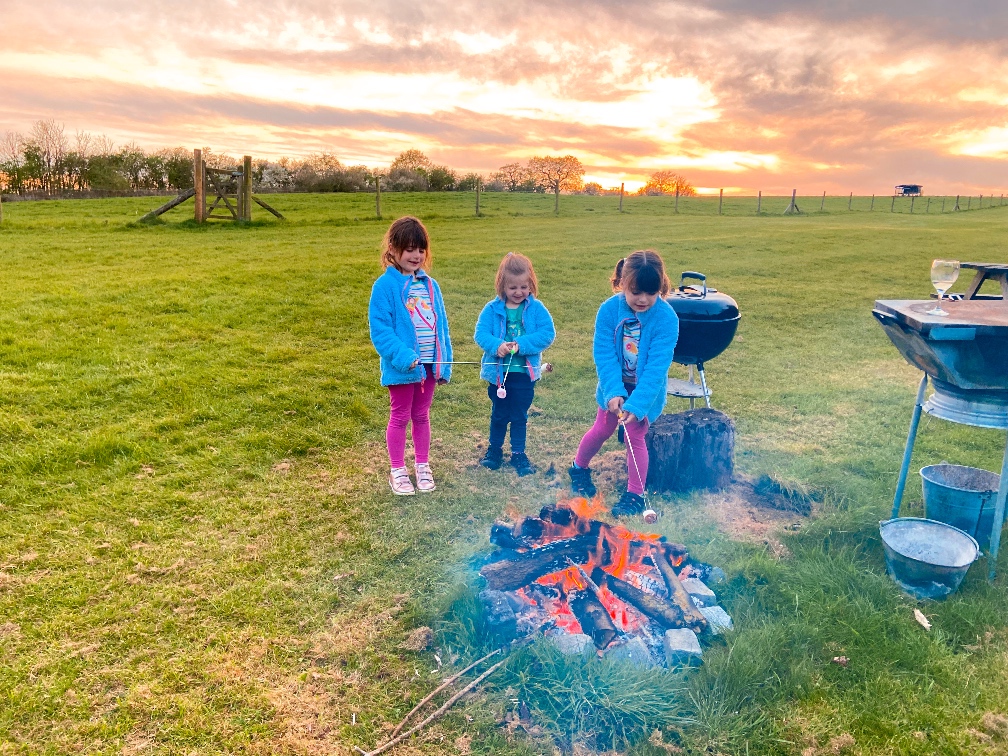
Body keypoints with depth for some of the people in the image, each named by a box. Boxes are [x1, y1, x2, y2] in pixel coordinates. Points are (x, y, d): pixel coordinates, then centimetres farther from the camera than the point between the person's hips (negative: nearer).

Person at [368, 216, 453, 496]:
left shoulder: (430, 285, 5)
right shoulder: (385, 286, -12)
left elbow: (441, 325, 8)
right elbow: (379, 328, -16)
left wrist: (445, 361, 4)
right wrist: (401, 355, -25)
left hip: (430, 364, 5)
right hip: (402, 367, -4)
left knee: (422, 416, 18)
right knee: (400, 417, 9)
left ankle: (423, 465, 32)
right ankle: (397, 470, 23)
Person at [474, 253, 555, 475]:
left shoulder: (536, 308, -6)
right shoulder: (492, 309, -6)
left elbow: (548, 333, -13)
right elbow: (480, 333, -10)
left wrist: (522, 344, -24)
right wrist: (496, 345, -29)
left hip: (525, 372, 0)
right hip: (497, 372, 0)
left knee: (520, 415, 12)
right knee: (499, 414, 16)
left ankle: (518, 453, 26)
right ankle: (494, 449, 33)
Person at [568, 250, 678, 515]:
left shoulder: (667, 318, -24)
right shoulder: (609, 310, -20)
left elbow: (657, 365, -27)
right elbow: (604, 354, -20)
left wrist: (636, 404, -34)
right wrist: (613, 392, -32)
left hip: (647, 389, -2)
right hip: (615, 386, 2)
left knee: (635, 436, -1)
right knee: (602, 429, 12)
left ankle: (635, 495, 15)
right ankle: (579, 469, 38)